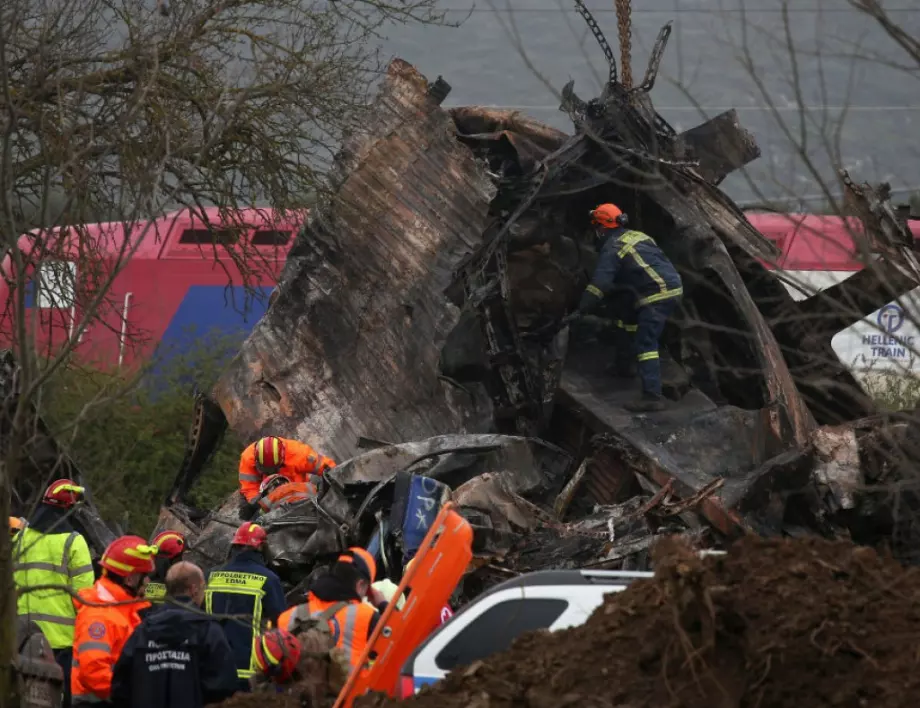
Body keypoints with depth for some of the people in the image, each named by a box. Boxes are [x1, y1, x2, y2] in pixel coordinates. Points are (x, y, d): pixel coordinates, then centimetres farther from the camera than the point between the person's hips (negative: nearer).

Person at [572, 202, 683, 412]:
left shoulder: (612, 248, -6)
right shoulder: (638, 236, 21)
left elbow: (600, 283, -14)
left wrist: (581, 310, -10)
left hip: (657, 296, -10)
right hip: (674, 285, 10)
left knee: (646, 345, -15)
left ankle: (652, 396, -27)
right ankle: (623, 365, 42)